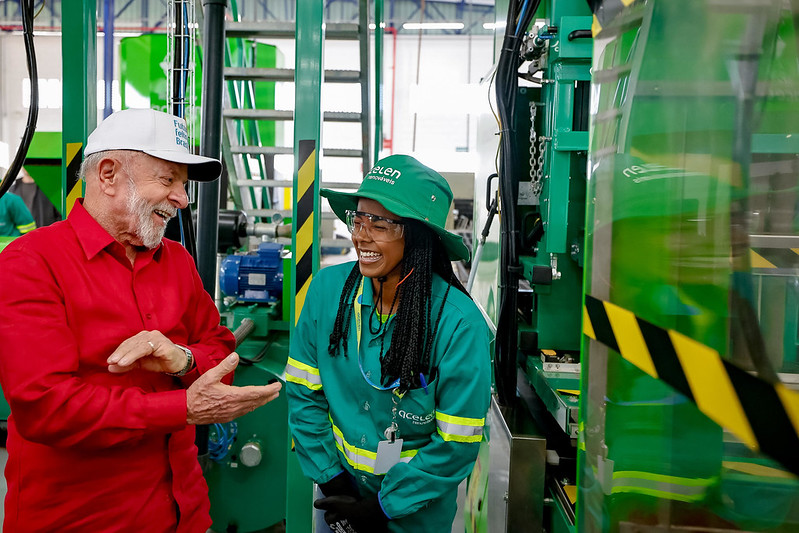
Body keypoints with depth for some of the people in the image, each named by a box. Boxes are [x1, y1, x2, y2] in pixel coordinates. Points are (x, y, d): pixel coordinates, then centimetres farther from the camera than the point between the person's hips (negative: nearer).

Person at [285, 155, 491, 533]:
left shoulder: (458, 324, -24)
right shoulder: (328, 288, -15)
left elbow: (457, 444, -18)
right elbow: (302, 392, -7)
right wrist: (330, 480, -8)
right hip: (340, 481, 3)